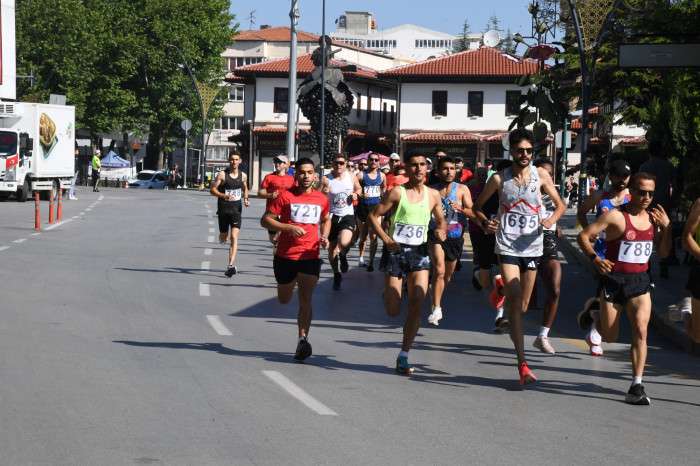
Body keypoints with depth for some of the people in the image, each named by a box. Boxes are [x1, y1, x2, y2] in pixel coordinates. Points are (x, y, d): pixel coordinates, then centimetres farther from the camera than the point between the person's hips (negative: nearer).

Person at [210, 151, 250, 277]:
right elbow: (212, 189, -7)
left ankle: (231, 265, -19)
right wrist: (224, 196, -24)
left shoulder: (243, 176, 5)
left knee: (234, 237, -13)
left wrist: (246, 199, 3)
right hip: (223, 209, -1)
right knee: (223, 237, 11)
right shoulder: (222, 175, -6)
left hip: (236, 209, 1)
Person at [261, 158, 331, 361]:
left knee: (305, 299, -11)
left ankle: (303, 339, -13)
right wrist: (288, 227, -20)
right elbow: (265, 220, -7)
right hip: (285, 256, -1)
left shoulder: (321, 199, 6)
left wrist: (324, 237, 6)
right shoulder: (285, 196, -5)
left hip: (310, 256, 1)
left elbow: (326, 220, 26)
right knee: (284, 299, 15)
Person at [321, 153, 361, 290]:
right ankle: (336, 275, 32)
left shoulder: (352, 177, 0)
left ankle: (343, 256, 10)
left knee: (344, 243, -27)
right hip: (332, 216, 0)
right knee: (332, 248, 10)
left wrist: (356, 194, -3)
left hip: (347, 216, 0)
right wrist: (324, 192, -30)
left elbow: (358, 189, 18)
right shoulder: (326, 179, -8)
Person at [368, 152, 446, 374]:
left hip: (419, 252, 3)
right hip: (397, 250, -3)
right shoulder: (397, 193, -5)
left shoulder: (433, 195, 7)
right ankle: (387, 293, 38)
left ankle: (403, 356, 0)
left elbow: (440, 219, 22)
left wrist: (441, 230, -1)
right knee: (393, 311, -1)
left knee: (417, 305, -10)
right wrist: (386, 239, -15)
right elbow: (374, 216, -4)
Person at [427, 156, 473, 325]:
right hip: (436, 234, -2)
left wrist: (461, 209, -21)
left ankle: (436, 303, 40)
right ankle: (436, 309, -20)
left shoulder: (462, 189, 2)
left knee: (448, 274, 15)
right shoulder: (432, 190, 1)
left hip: (455, 235, 2)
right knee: (439, 270, -21)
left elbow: (472, 212, -3)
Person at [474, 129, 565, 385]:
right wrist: (485, 221, -12)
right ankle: (522, 364, -17)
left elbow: (560, 204, 8)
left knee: (523, 305, 12)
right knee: (515, 303, -13)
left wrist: (552, 219, -13)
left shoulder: (540, 175, 1)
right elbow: (478, 205, 9)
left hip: (532, 246, 3)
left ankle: (502, 289, 49)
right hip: (507, 246, -3)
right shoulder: (499, 178, -2)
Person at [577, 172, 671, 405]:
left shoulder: (652, 218, 6)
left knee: (641, 331, -11)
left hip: (640, 282, 4)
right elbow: (583, 236, -11)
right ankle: (595, 318, 43)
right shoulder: (615, 216, -11)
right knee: (610, 336, 7)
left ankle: (637, 386, -6)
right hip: (614, 280, -3)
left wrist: (666, 227, -4)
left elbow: (663, 253, 11)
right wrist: (595, 258, -25)